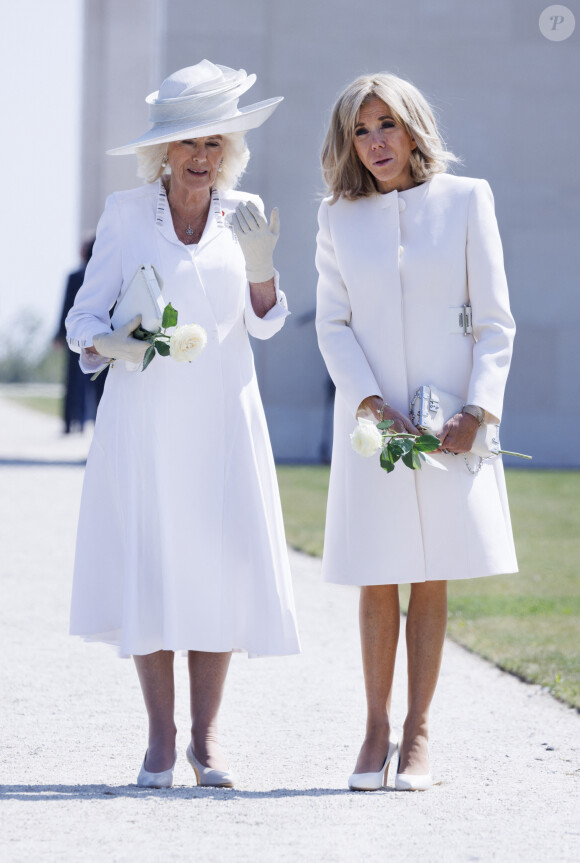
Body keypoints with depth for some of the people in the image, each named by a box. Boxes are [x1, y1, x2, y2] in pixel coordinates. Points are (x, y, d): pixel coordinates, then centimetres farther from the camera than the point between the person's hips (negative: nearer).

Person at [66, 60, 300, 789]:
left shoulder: (243, 214, 7)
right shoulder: (125, 213, 1)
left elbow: (264, 324, 8)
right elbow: (84, 317, 1)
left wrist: (260, 267, -10)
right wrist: (111, 343, -20)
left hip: (221, 419, 2)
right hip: (144, 418, -2)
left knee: (220, 569, -2)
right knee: (148, 569, -3)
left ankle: (207, 736, 8)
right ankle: (160, 738, 6)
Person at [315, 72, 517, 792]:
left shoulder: (465, 200, 1)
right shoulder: (338, 218, 6)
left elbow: (495, 320, 0)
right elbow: (333, 324, 4)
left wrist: (477, 413, -11)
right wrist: (372, 403, -11)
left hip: (449, 420, -1)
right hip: (372, 418, 1)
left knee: (431, 578, 1)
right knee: (378, 582, 1)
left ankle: (418, 734, 8)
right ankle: (376, 731, 11)